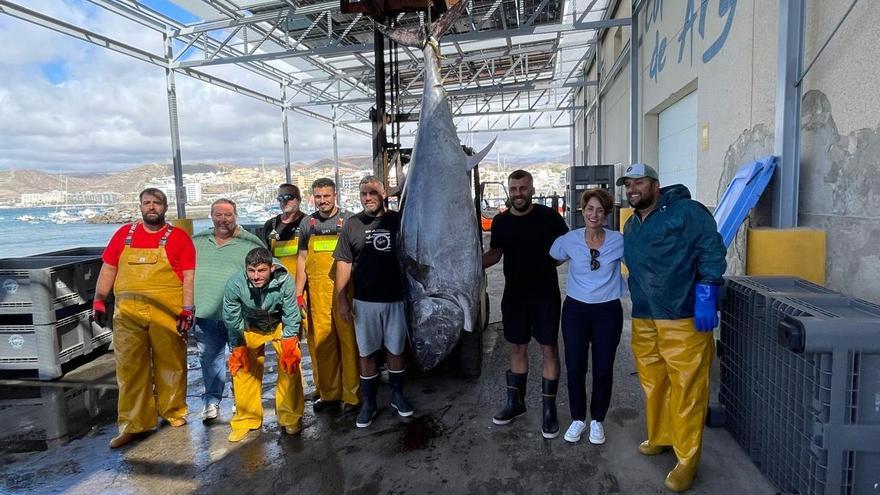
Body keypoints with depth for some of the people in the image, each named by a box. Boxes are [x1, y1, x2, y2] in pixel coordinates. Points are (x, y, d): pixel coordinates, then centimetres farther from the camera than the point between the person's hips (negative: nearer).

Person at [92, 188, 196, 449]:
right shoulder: (124, 234, 11)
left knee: (170, 364, 7)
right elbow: (108, 269, 14)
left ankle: (173, 412, 24)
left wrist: (187, 309, -10)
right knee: (129, 368, 5)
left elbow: (189, 276, -4)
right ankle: (132, 424, 16)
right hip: (128, 313, 3)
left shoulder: (179, 237, 1)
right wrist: (98, 300, 8)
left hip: (167, 314, -2)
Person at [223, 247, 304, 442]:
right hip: (250, 329, 1)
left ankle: (290, 418, 10)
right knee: (242, 368, 0)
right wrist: (238, 349, -7)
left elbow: (291, 316, -19)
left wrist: (289, 346, -17)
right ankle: (246, 419, 21)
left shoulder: (285, 281, -34)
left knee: (290, 366, -9)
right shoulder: (235, 284, -30)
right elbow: (232, 319, -14)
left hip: (280, 325, -1)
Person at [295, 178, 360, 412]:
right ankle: (327, 392, 21)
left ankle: (351, 394, 11)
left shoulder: (348, 220, 3)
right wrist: (299, 292, 8)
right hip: (317, 291, 3)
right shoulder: (307, 222, 12)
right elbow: (302, 258, 15)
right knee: (320, 342, 6)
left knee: (348, 341, 0)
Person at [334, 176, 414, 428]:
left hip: (395, 299, 0)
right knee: (366, 353, 10)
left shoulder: (398, 221, -1)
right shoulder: (352, 225, 2)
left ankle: (397, 395, 32)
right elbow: (344, 264, 3)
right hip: (364, 302, 1)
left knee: (396, 350, 12)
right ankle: (369, 403, 24)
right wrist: (342, 300, -3)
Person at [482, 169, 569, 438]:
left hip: (545, 295, -3)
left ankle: (549, 409, 14)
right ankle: (515, 401, 28)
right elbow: (495, 253, 12)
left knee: (549, 349, 2)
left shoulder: (548, 216, -9)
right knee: (517, 348, 14)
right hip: (514, 295, 3)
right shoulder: (501, 221, 2)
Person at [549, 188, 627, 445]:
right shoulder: (569, 240, -3)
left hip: (608, 311, 0)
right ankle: (577, 419, 24)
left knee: (603, 369, 7)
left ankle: (597, 420, 27)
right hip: (575, 310, 1)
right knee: (574, 368, 4)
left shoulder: (619, 241, -5)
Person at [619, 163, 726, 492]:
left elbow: (712, 252, -12)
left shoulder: (686, 211, -7)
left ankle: (686, 461, 14)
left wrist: (705, 298, -18)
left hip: (684, 319, -7)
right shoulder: (631, 226, 16)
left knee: (686, 391, 0)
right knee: (653, 385, 18)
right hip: (644, 320, 7)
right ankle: (659, 438, 37)